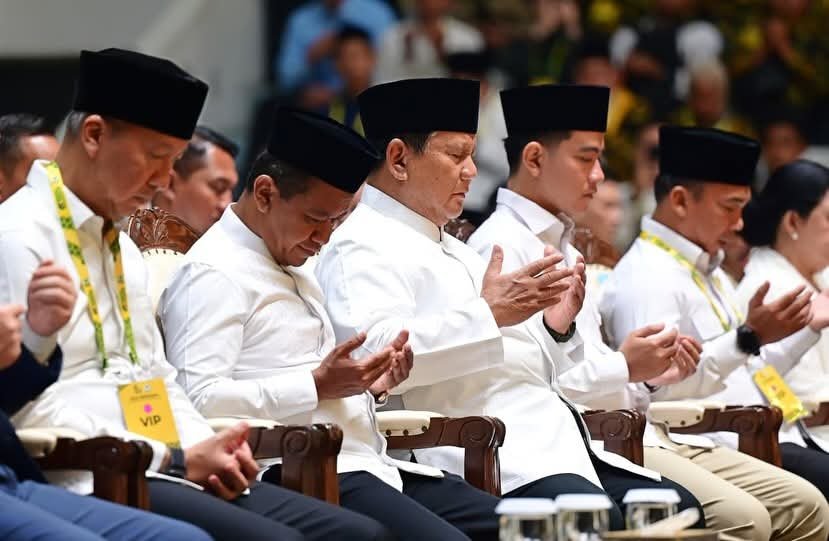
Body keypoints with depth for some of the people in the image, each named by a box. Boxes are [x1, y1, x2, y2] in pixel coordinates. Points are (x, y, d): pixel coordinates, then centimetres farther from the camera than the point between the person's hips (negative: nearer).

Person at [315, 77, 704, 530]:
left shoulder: (453, 251, 30)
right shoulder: (362, 247, -2)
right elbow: (378, 355, -22)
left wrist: (555, 328, 10)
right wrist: (488, 314, -19)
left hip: (553, 442, 10)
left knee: (681, 510, -5)